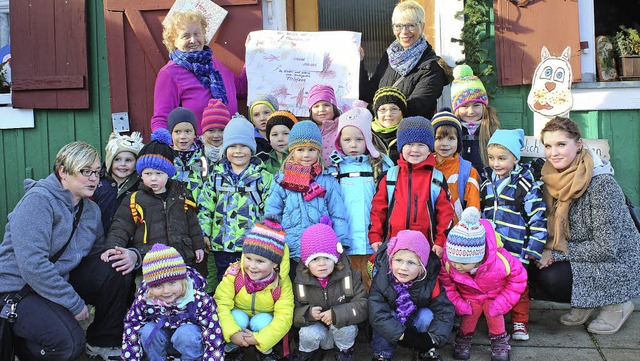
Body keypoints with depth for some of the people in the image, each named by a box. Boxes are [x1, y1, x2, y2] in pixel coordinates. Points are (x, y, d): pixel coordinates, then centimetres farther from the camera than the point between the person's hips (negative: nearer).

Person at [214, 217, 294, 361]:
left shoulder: (282, 282, -24)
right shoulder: (234, 273, -23)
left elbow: (284, 317, -26)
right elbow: (221, 304, -25)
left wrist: (259, 338, -35)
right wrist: (232, 333, -38)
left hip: (264, 322, 0)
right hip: (239, 321, 0)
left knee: (262, 320, -32)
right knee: (237, 316, -31)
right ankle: (233, 348, -3)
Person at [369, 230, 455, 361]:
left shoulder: (430, 282, -28)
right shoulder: (381, 280, -32)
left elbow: (445, 312, -27)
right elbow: (378, 314, -38)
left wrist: (432, 338, -41)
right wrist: (403, 335, -46)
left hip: (416, 319, 1)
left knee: (427, 315, -27)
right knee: (388, 317, -31)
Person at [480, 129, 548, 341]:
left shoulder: (527, 184, -9)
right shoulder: (486, 181, 8)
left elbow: (538, 218, -7)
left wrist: (533, 248, -10)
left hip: (516, 250, -4)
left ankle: (520, 322, 23)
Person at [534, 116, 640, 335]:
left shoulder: (601, 183, -24)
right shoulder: (555, 178, -3)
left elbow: (606, 247, -24)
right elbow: (555, 226, 7)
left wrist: (557, 253, -20)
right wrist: (546, 251, -13)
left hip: (616, 264, -7)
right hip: (579, 257, 7)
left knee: (550, 278, -26)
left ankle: (616, 305, 1)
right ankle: (586, 304, 10)